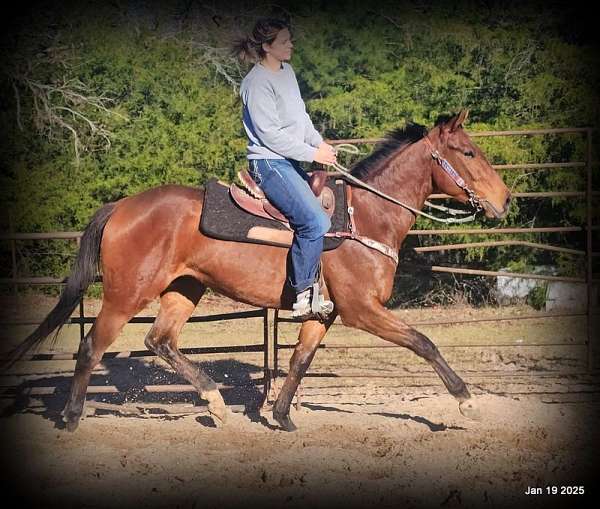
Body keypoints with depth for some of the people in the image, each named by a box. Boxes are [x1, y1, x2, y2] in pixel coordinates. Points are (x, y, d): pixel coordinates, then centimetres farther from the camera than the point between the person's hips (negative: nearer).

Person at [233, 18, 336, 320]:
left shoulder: (286, 71, 12)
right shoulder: (258, 83, -17)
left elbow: (300, 114, 22)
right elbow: (270, 134, -20)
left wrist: (320, 142, 7)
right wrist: (313, 154, -17)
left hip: (290, 162, 10)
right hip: (270, 163, -10)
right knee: (316, 221, -22)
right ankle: (304, 295, -15)